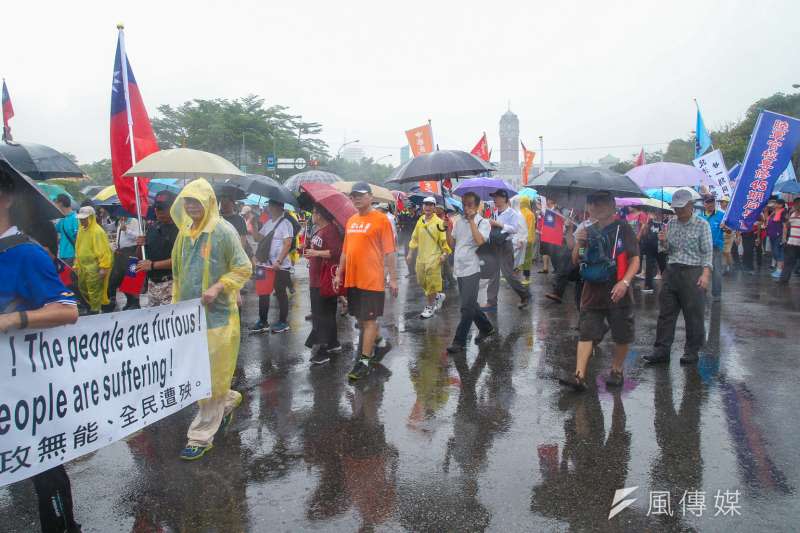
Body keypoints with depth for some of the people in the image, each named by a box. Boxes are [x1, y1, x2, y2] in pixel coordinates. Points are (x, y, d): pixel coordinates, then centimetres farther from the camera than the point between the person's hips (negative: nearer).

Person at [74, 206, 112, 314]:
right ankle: (91, 304, 37)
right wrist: (77, 264, 19)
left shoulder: (97, 231, -18)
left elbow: (103, 251, -21)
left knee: (94, 289, -1)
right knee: (82, 287, 19)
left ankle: (95, 310, 13)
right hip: (83, 265, 9)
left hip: (95, 266, -9)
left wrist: (103, 267, -23)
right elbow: (78, 248, 17)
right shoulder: (81, 230, 8)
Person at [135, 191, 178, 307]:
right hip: (151, 283, 8)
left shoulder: (180, 230, -12)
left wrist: (153, 265, -16)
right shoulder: (153, 228, 12)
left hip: (170, 284, -8)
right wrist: (142, 244, 0)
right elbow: (145, 253, 22)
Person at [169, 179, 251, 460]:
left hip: (217, 314, -7)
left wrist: (218, 287, -21)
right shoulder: (185, 232, 11)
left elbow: (244, 268, -9)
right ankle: (228, 400, 39)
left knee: (210, 377, 0)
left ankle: (201, 436, 11)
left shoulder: (223, 231, -10)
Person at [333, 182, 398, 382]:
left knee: (368, 320, -2)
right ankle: (381, 344, 37)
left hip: (371, 280, -7)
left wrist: (393, 278, -11)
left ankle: (364, 362, 5)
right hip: (352, 279, 7)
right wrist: (339, 274, 16)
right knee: (360, 318, 16)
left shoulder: (380, 219, -7)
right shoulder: (351, 221, 13)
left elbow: (389, 251, -9)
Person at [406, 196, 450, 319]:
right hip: (421, 258, 6)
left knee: (431, 283, -3)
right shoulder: (420, 221, 9)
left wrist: (445, 254, -18)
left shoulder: (439, 222, -8)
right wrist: (410, 254, 14)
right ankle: (438, 296, 35)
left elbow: (444, 240, -10)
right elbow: (414, 238, 15)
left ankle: (430, 306, 13)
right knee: (422, 282, 12)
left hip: (433, 258, -6)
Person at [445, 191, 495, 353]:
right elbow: (452, 244, 12)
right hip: (459, 268, 7)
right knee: (470, 304, 17)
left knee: (467, 306, -6)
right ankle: (486, 328, 36)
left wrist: (472, 220, -18)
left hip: (471, 269, -7)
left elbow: (479, 241, -25)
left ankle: (459, 341, 0)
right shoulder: (459, 221, 11)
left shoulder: (483, 222, -6)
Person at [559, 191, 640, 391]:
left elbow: (635, 260, -7)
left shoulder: (622, 228, -4)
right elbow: (575, 261, 12)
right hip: (592, 292, 3)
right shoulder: (587, 229, 8)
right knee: (586, 334, -3)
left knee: (622, 336, 8)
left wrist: (625, 282, -22)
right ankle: (579, 376, -6)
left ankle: (616, 371, 28)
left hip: (617, 292, -3)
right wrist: (579, 243, -7)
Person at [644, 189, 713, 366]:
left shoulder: (702, 225, -2)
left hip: (692, 273, -5)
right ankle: (661, 350, 9)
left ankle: (692, 352, 14)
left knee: (693, 316, 2)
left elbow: (707, 252, -7)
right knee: (666, 313, 4)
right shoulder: (671, 224, 12)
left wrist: (706, 273, -19)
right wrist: (663, 242, -5)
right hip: (671, 271, 5)